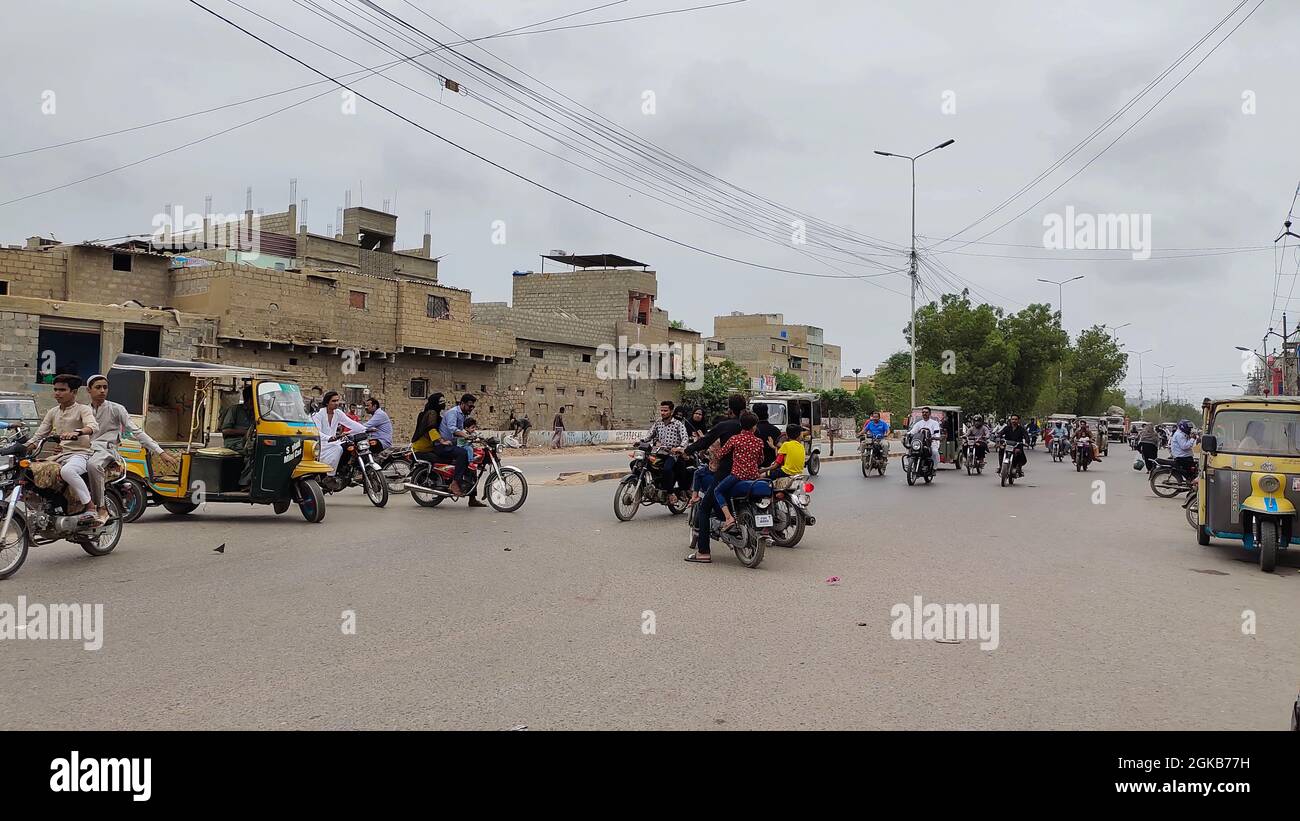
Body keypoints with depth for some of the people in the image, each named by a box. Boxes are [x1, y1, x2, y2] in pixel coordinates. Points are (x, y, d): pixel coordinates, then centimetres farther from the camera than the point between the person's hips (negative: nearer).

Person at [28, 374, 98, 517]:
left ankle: (90, 506, -27)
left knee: (67, 471, -39)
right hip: (59, 455, 8)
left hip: (79, 453, -8)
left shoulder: (83, 409, -1)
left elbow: (94, 427, -21)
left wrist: (76, 432, -41)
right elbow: (39, 434, 16)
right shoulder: (53, 412, 18)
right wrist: (24, 449, -3)